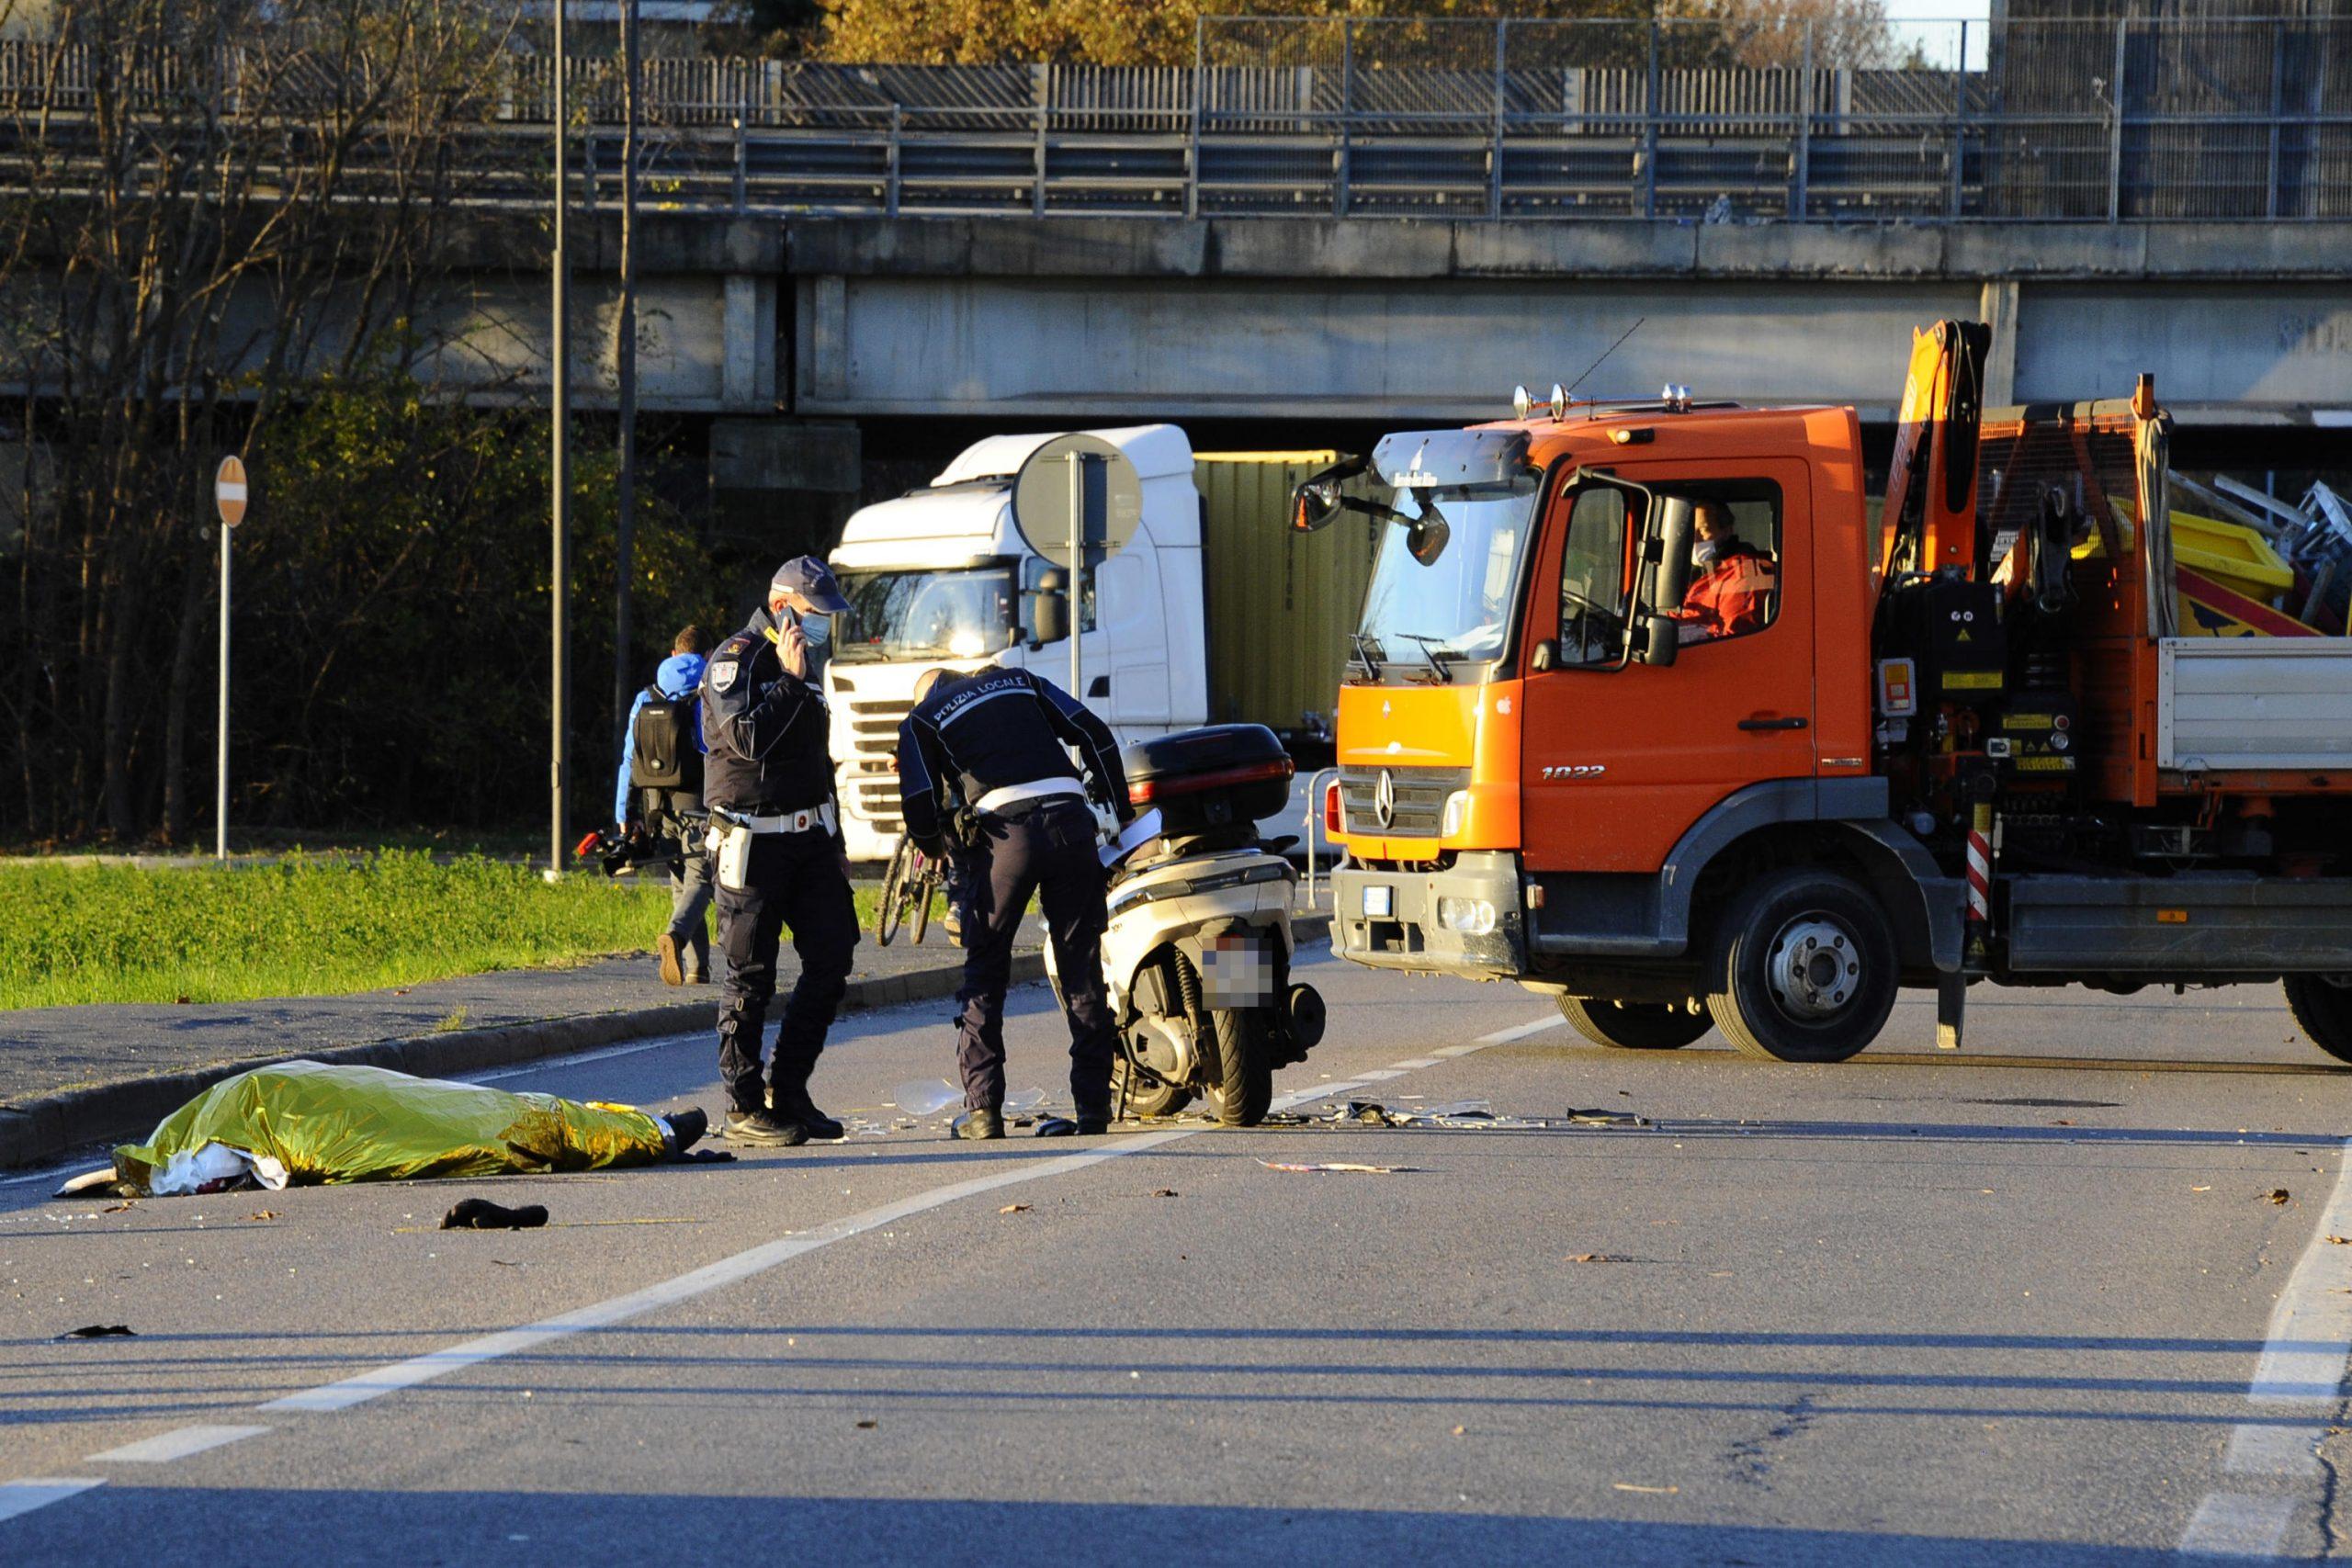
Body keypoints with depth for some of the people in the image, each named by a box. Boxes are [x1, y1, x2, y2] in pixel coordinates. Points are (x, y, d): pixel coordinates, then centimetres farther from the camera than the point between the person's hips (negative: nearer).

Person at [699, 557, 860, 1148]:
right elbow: (747, 737, -24)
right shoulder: (736, 660, -8)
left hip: (808, 837, 8)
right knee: (751, 975, -4)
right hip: (754, 842, -8)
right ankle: (744, 1105, 2)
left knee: (832, 957, 1)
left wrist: (834, 841, 24)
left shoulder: (800, 662, 18)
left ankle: (789, 1093, 9)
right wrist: (790, 681, -20)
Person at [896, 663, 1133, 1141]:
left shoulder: (920, 720, 17)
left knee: (984, 974, 8)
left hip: (1006, 830, -2)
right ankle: (1093, 1105, 4)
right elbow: (1094, 733, 15)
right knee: (1082, 971, 6)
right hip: (1070, 822, 2)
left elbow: (919, 807, 8)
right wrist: (1124, 811, 20)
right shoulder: (1020, 682, 25)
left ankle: (983, 1107, 1)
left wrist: (936, 848, 30)